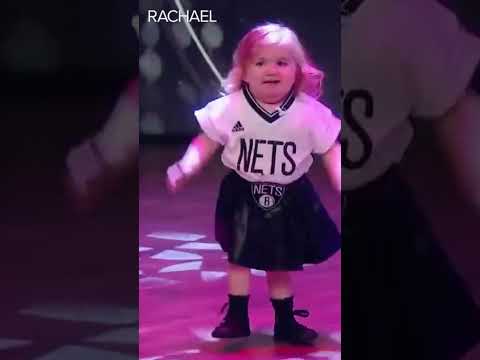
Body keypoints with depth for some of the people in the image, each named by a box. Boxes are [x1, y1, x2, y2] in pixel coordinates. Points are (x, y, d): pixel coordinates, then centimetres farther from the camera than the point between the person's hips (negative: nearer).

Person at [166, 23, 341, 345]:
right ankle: (237, 318, 31)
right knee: (239, 258, 13)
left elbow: (332, 153, -8)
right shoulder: (229, 108, -17)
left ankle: (285, 322, 33)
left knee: (282, 265, 15)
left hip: (290, 199, 0)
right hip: (243, 197, 0)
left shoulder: (310, 112, -16)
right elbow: (205, 144, -7)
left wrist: (344, 187, -19)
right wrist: (184, 169, -22)